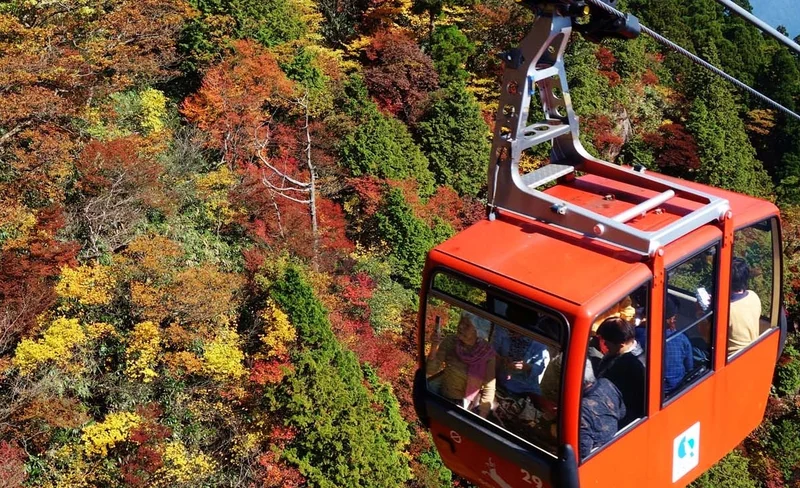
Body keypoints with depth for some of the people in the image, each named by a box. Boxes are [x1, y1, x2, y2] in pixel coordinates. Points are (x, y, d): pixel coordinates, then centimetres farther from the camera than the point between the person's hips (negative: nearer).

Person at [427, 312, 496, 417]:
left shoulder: (487, 352, -15)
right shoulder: (449, 342, -13)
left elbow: (489, 388, -9)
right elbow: (431, 371, -11)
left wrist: (481, 418, -10)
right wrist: (433, 350, -28)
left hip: (473, 405, -1)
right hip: (446, 401, 1)